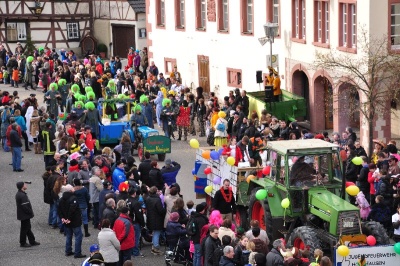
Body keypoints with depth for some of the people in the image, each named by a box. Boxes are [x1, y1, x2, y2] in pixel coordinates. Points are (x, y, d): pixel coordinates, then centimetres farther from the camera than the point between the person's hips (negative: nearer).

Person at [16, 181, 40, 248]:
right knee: (24, 229, 2)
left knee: (28, 227, 18)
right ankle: (23, 243, 13)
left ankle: (32, 241, 27)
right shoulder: (22, 195, -26)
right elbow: (25, 206, -26)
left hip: (22, 214, 10)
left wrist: (30, 212, 13)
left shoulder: (18, 194, 7)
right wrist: (31, 212, -14)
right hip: (24, 215, -10)